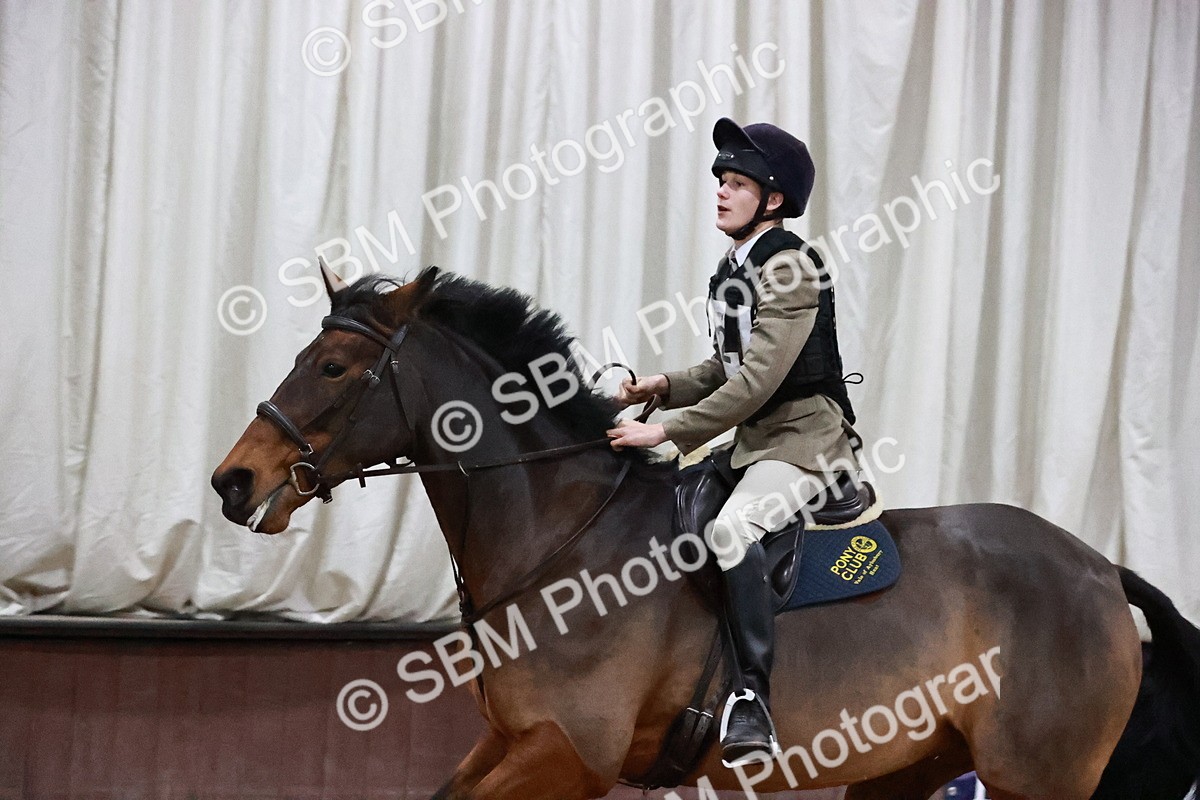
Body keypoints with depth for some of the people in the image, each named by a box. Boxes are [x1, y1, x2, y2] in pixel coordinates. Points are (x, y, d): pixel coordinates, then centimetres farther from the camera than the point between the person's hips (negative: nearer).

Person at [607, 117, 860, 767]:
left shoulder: (789, 267, -14)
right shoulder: (731, 270, 13)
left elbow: (759, 380, -22)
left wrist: (671, 433, -23)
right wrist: (665, 387, 3)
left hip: (806, 438, -10)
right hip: (753, 441, 10)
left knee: (730, 529, -34)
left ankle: (753, 699, -33)